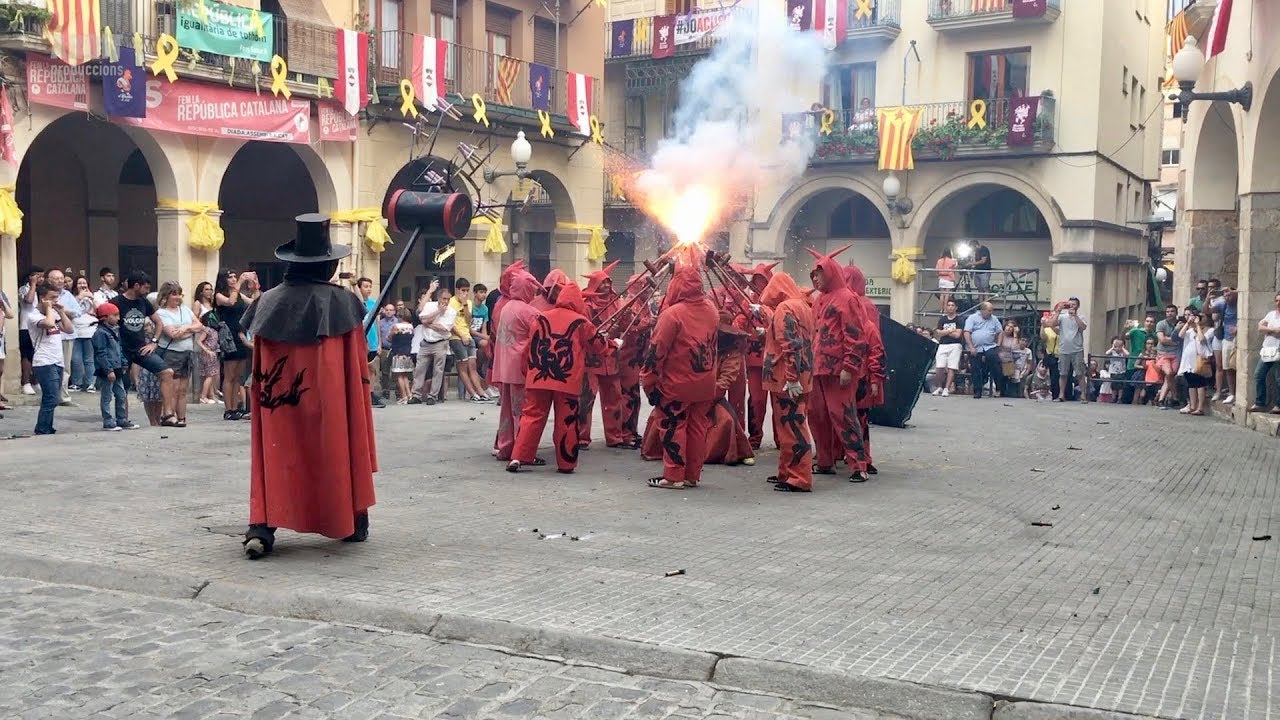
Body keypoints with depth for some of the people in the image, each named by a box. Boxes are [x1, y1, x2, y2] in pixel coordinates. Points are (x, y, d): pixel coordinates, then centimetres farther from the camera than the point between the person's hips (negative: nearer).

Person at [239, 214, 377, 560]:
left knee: (277, 458, 9)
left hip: (278, 404, 2)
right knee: (337, 454, 14)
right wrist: (361, 396, 10)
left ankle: (261, 527, -5)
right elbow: (357, 365, -3)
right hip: (331, 401, -2)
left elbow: (259, 368, 7)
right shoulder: (342, 302, -8)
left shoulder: (268, 302, 0)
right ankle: (351, 523, 25)